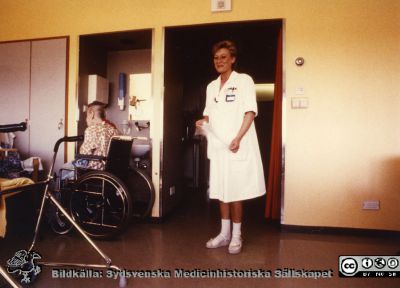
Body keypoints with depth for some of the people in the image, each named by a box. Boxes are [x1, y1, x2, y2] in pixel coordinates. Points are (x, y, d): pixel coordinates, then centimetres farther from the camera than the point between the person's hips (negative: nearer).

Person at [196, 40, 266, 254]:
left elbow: (250, 112, -9)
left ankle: (236, 236, 16)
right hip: (217, 146, 6)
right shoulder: (211, 86, 16)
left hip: (237, 147, -6)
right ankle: (224, 233, 24)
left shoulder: (244, 80, -2)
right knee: (220, 191, 10)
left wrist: (238, 138, -20)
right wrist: (203, 121, -1)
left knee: (235, 192, 0)